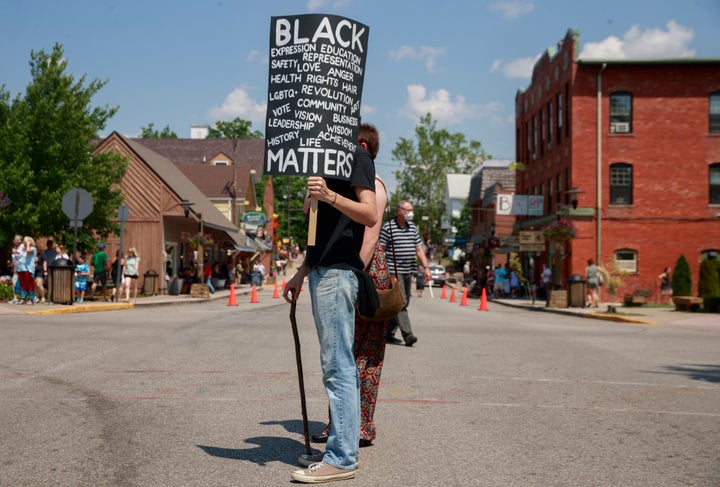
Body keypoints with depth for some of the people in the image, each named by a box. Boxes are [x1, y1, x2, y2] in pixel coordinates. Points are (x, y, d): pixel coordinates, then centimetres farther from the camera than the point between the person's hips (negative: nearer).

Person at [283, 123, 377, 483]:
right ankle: (344, 449, 16)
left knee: (337, 367, -9)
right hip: (323, 272, 10)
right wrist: (302, 273, 22)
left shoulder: (356, 155, -4)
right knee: (338, 366, 11)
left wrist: (329, 195, -29)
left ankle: (341, 458, -5)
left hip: (338, 273, -10)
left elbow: (370, 215, -16)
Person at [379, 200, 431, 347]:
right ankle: (408, 335, -17)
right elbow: (380, 250, -5)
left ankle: (389, 333, 18)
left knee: (404, 303, 9)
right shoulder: (388, 227, -5)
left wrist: (426, 268, 9)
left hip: (408, 272, 7)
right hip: (394, 271, -7)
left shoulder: (412, 228, 15)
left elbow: (419, 250, 17)